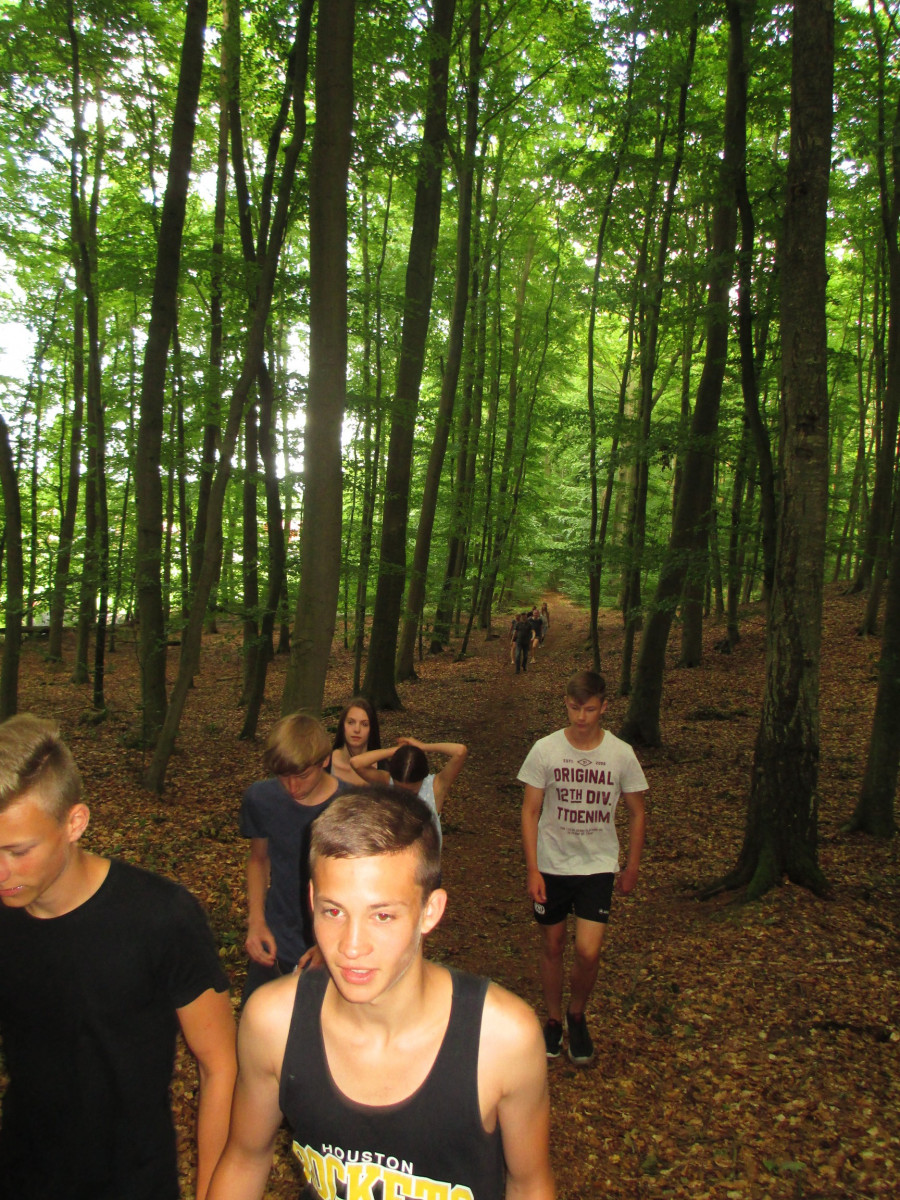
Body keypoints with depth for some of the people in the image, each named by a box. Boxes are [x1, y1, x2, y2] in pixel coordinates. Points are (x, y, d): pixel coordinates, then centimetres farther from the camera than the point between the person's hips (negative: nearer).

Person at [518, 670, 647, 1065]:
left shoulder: (621, 754, -8)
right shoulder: (545, 750, -10)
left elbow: (636, 813, 6)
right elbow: (530, 812, -5)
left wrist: (631, 867, 9)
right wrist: (532, 870, -8)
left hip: (598, 866, 0)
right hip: (551, 865, 0)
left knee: (588, 952, -9)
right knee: (552, 946, 12)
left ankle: (577, 1015, 22)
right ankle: (553, 1019, 36)